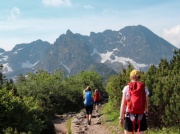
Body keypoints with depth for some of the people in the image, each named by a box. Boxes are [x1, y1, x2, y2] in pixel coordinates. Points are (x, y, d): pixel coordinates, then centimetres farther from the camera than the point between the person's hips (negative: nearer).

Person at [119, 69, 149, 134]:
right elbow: (146, 105, 3)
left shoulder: (126, 88, -1)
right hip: (141, 117, 1)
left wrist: (121, 118, 2)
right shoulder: (144, 89, 3)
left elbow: (123, 104, -3)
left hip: (129, 116, -1)